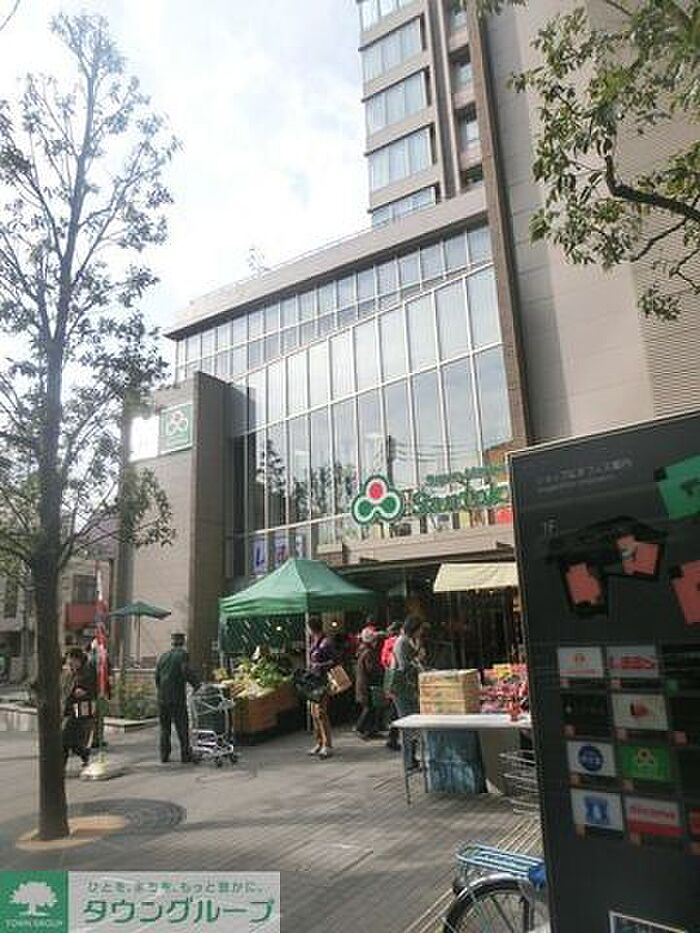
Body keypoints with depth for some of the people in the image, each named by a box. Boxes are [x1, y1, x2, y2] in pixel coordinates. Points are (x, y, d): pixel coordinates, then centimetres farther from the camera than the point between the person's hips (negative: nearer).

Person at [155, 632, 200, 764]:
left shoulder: (162, 657, 14)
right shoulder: (182, 654, -4)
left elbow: (157, 677, 16)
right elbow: (187, 672, -18)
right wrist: (198, 685, -16)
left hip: (162, 698, 5)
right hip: (177, 698, -5)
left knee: (164, 728, 12)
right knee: (182, 727, 2)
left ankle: (164, 756, 13)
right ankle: (185, 755, 3)